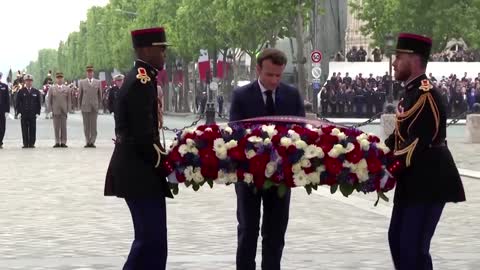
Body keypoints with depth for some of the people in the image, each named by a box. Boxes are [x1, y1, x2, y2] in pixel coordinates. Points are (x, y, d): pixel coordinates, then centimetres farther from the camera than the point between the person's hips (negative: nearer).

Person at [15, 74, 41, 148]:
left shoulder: (36, 92, 8)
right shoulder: (21, 91, 6)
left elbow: (39, 103, 9)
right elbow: (18, 103, 6)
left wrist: (38, 112, 1)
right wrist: (19, 112, -3)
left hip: (33, 114, 1)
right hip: (24, 114, -1)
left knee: (32, 130, 0)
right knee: (25, 130, -1)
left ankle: (31, 143, 6)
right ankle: (25, 143, 3)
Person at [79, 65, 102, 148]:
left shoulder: (98, 82, 7)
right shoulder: (82, 82, 6)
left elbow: (100, 95, 11)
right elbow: (80, 95, 9)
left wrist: (99, 105, 8)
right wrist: (80, 106, 6)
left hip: (94, 107, 0)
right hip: (85, 107, 0)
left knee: (93, 125, -3)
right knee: (86, 125, 2)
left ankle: (92, 142, -1)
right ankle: (88, 142, 6)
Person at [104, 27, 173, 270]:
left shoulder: (139, 78, 15)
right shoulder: (142, 82, -17)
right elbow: (143, 135, -21)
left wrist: (162, 159, 12)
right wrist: (165, 164, -13)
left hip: (137, 168, 11)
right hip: (140, 171, -11)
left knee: (149, 236, 16)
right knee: (153, 239, -9)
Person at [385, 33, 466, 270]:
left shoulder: (426, 95, -18)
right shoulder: (412, 92, 13)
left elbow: (417, 144, -23)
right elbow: (399, 137, 16)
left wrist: (387, 172, -20)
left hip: (429, 182, -10)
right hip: (413, 181, 10)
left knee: (413, 246, -11)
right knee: (397, 239, 16)